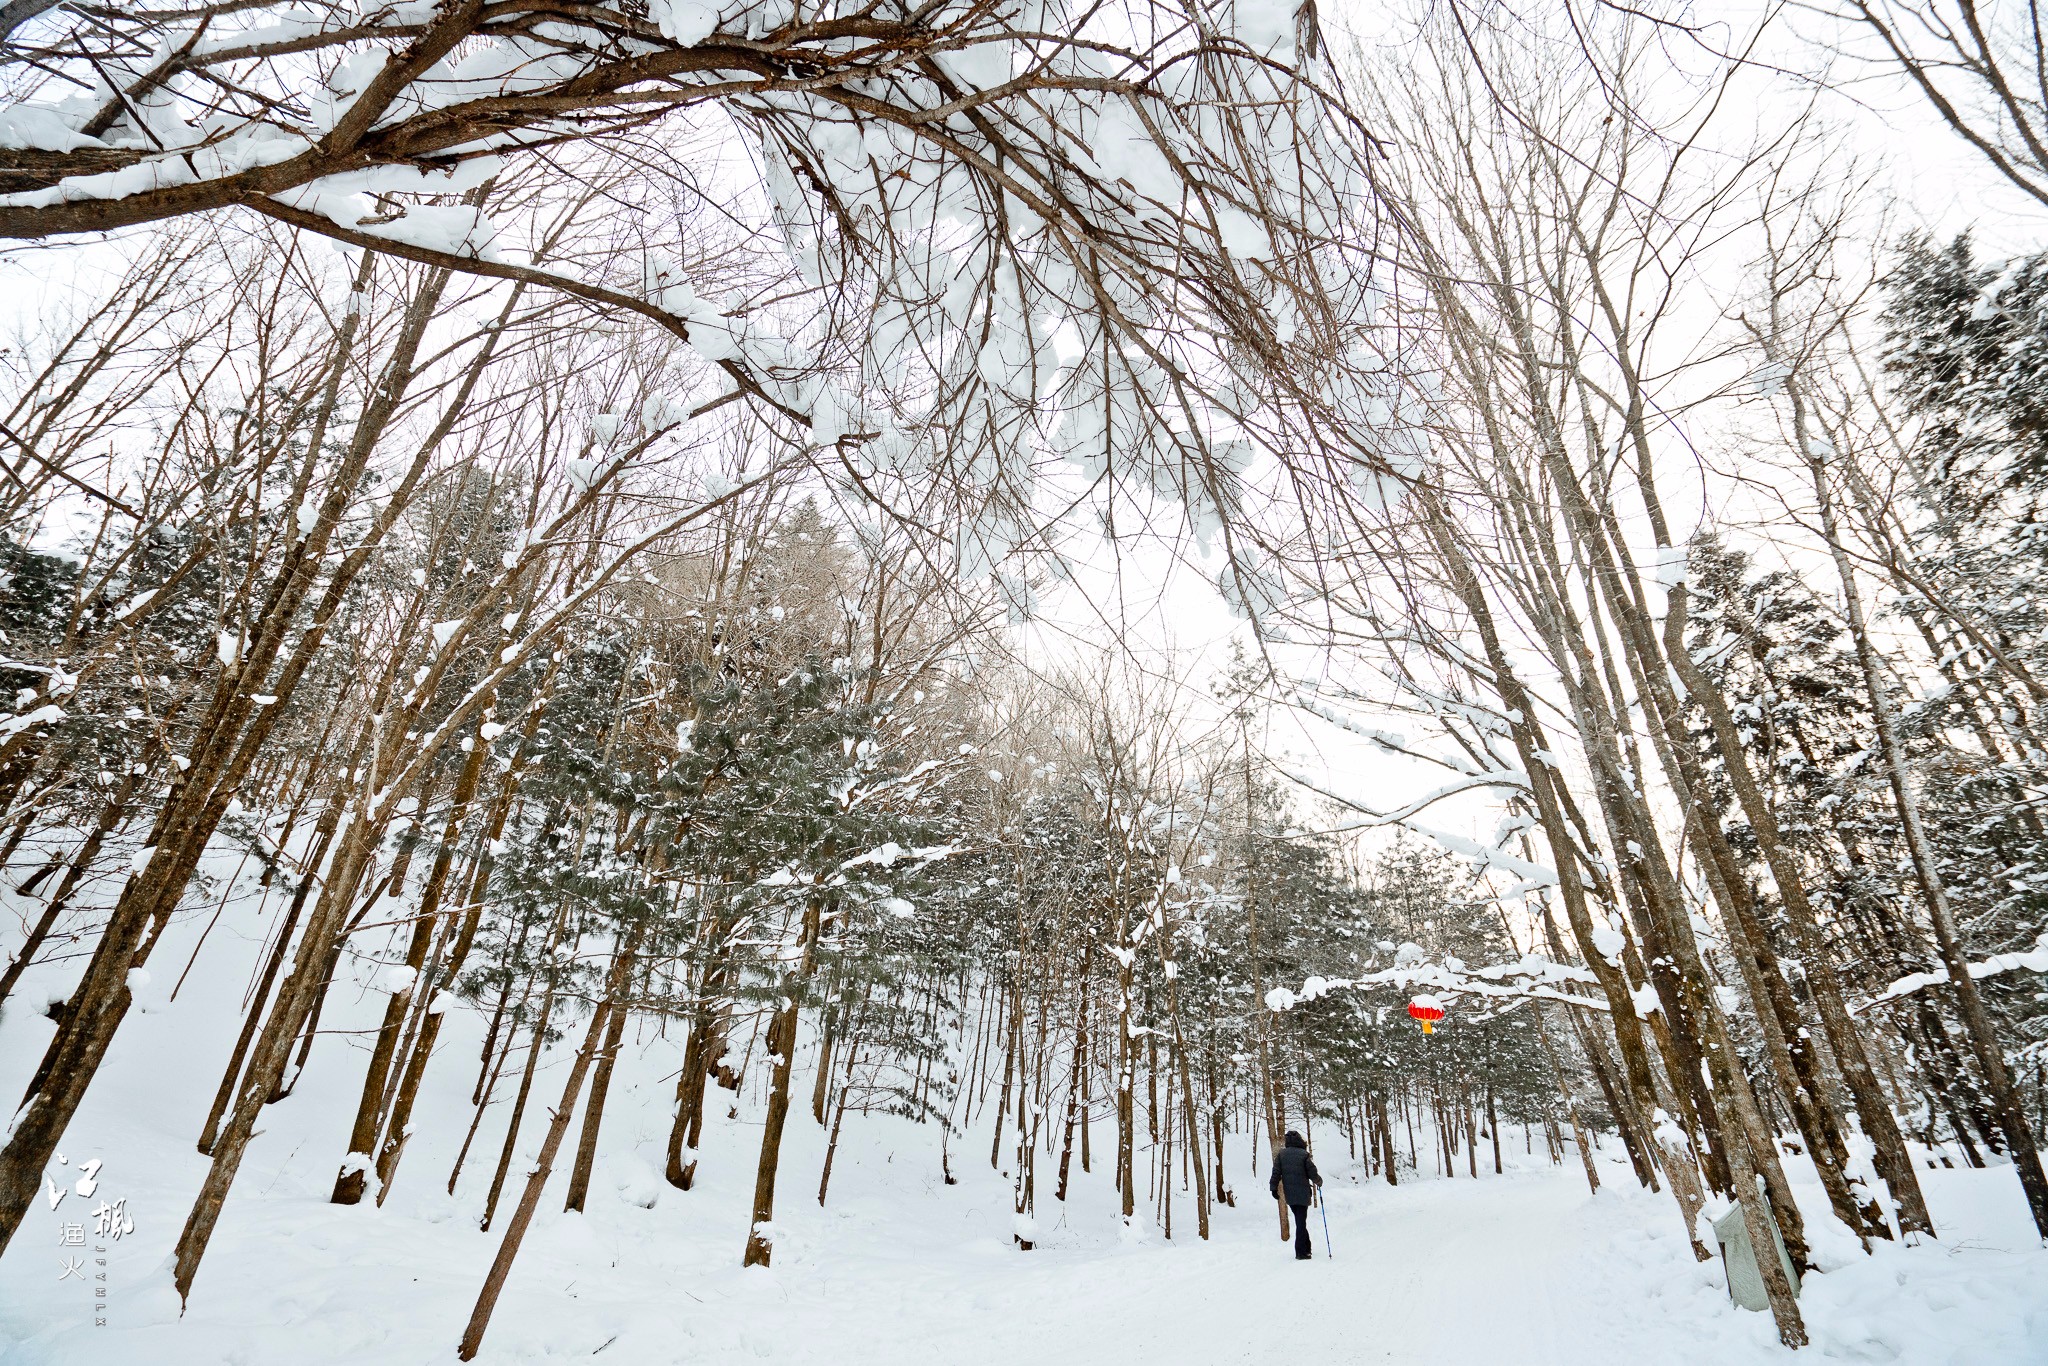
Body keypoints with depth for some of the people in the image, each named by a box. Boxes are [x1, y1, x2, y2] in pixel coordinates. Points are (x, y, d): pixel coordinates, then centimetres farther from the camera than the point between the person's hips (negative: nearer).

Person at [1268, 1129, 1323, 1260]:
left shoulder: (1281, 1154, 2)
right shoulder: (1304, 1154, -9)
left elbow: (1276, 1172, 0)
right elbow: (1313, 1173, -7)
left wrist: (1274, 1188, 7)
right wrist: (1319, 1181, 14)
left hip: (1288, 1194, 3)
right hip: (1302, 1193, -3)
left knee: (1300, 1220, 18)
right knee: (1301, 1222, 2)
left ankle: (1305, 1248, 22)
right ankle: (1301, 1252, -1)